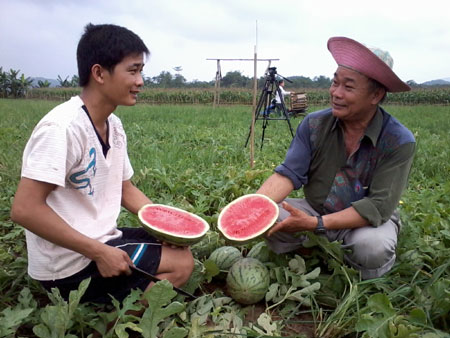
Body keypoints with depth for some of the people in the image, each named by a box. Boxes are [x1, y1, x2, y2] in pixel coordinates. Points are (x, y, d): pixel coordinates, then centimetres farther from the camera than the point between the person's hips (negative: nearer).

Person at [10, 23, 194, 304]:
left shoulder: (114, 126, 4)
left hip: (102, 240, 9)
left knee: (182, 246, 11)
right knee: (181, 263, -9)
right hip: (70, 266, -9)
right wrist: (100, 253, -24)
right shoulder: (63, 127, -23)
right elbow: (25, 209, -27)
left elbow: (125, 189, 12)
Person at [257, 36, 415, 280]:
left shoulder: (399, 141, -22)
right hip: (316, 209, 3)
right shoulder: (314, 124, -11)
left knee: (371, 244, -34)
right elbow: (289, 174, -16)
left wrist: (316, 224, -36)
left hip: (367, 220, -2)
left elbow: (378, 207, -27)